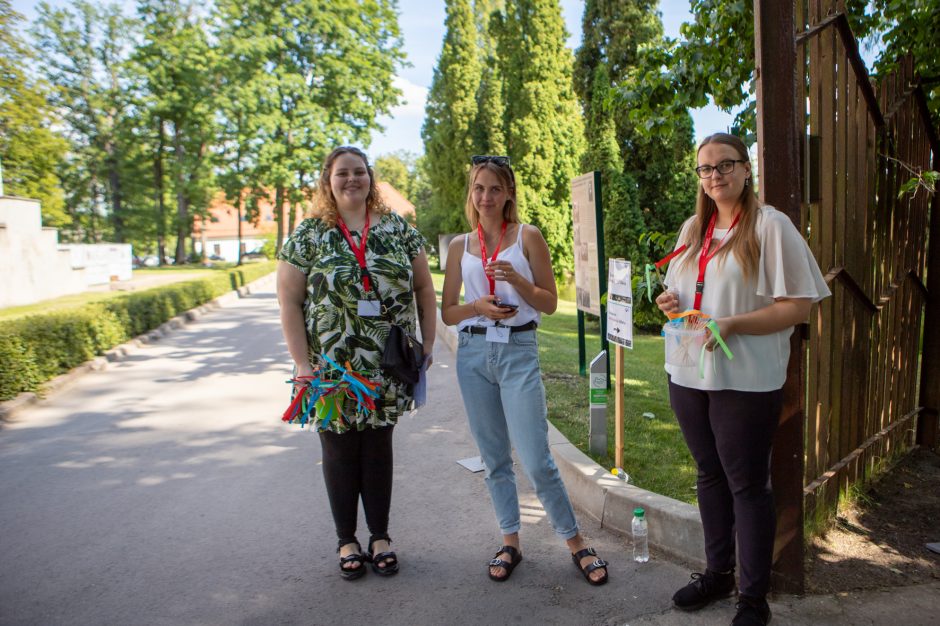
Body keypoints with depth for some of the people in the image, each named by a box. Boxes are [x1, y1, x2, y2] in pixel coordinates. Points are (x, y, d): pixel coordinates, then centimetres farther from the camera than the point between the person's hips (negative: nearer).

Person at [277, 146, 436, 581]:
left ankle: (380, 537, 26)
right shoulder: (308, 235, 0)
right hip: (331, 367, -1)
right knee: (339, 449, 8)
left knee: (378, 446, 10)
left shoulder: (398, 230, 6)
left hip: (387, 368, 1)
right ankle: (347, 541, 26)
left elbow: (424, 289, 9)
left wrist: (427, 345, 1)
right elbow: (289, 302, -3)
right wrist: (303, 363, -10)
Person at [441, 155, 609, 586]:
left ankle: (576, 543, 14)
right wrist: (478, 306, -10)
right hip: (474, 353, 3)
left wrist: (516, 279, -16)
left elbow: (550, 303, 0)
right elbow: (447, 312, 9)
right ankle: (510, 542, 26)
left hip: (519, 351, -3)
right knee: (494, 459, 11)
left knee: (536, 461, -5)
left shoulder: (528, 237, 1)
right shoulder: (460, 246, 9)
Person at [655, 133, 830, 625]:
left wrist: (732, 324, -23)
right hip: (689, 376, 6)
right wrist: (670, 301, 0)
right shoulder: (692, 229, 13)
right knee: (710, 475, 16)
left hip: (746, 381, -6)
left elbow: (798, 305, -12)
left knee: (748, 486, 3)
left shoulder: (770, 226, -7)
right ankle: (718, 574, 33)